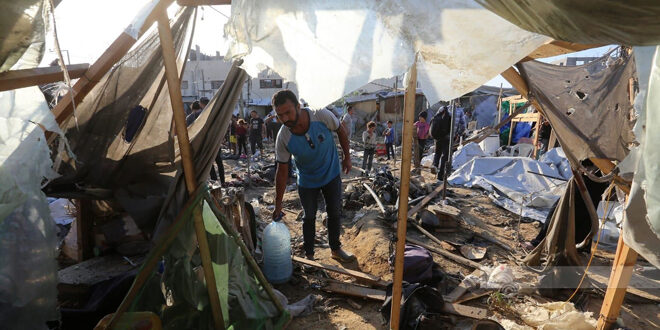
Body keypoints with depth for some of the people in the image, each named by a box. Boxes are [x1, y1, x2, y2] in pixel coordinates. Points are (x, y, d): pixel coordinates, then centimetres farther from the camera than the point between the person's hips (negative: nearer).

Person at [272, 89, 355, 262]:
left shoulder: (322, 116, -29)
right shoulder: (283, 138, -25)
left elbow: (341, 131, -7)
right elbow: (282, 171, -16)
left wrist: (347, 157, -1)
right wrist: (278, 204, -14)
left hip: (332, 175, 1)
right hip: (307, 182, -1)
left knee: (335, 213, 14)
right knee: (309, 217, 9)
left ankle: (336, 249, 35)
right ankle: (309, 255, 30)